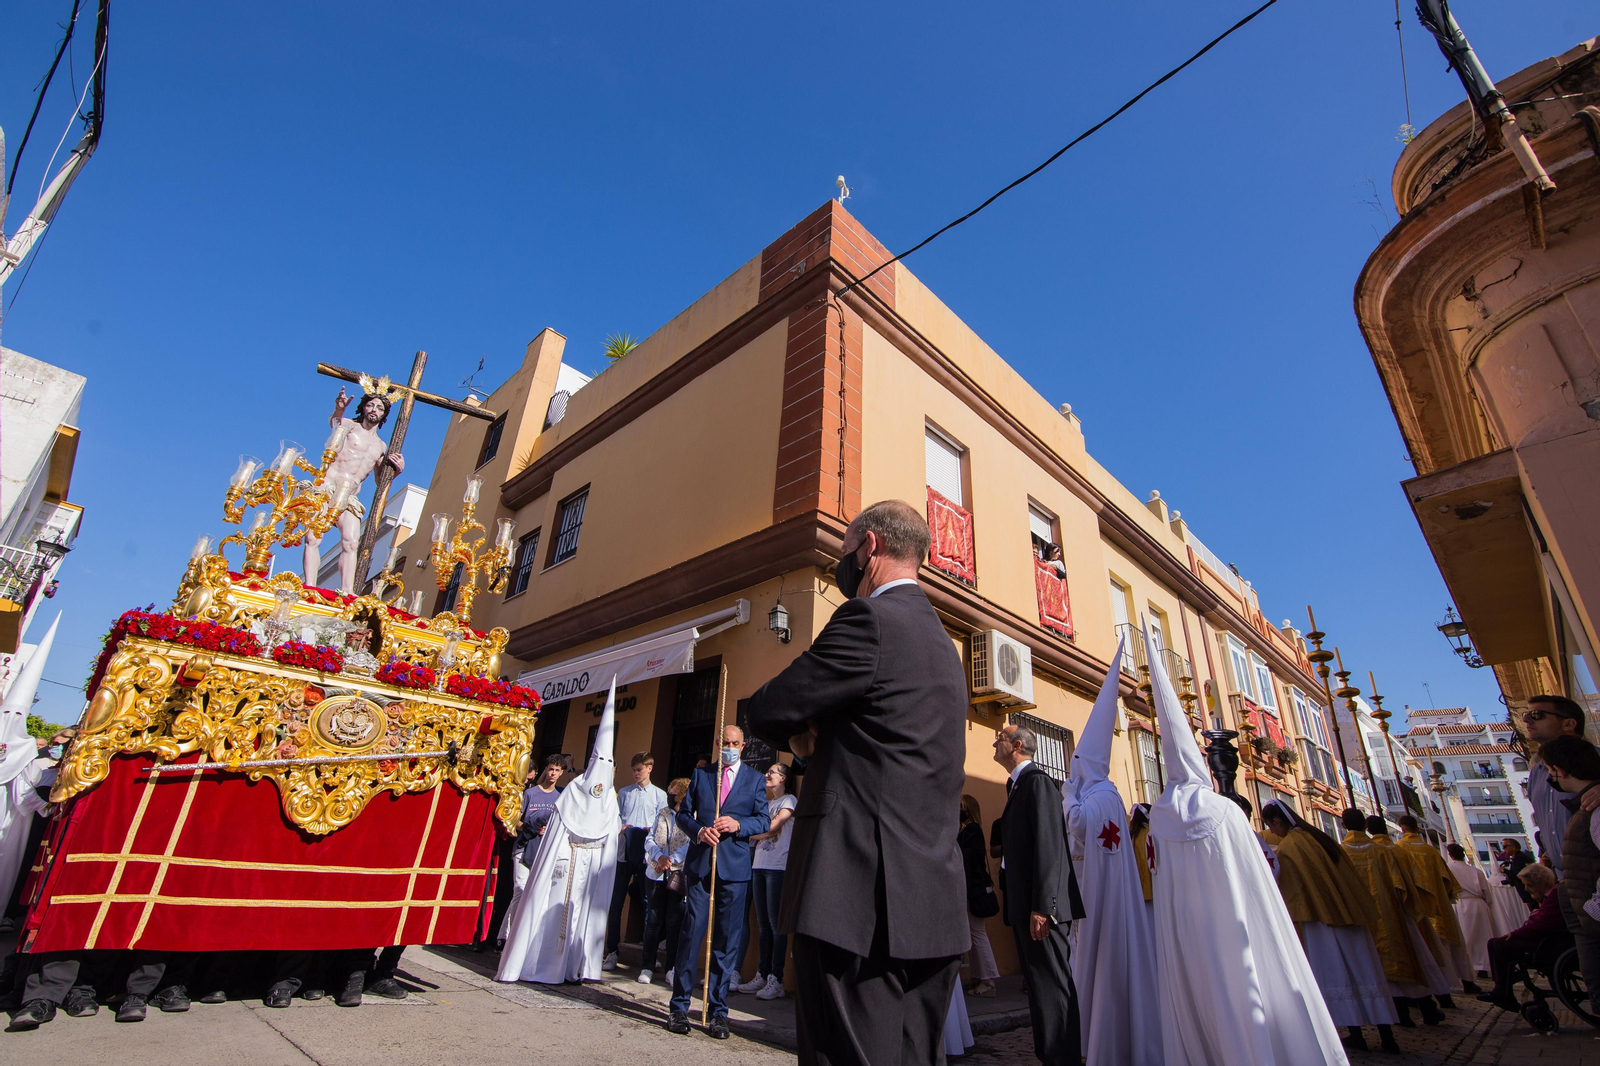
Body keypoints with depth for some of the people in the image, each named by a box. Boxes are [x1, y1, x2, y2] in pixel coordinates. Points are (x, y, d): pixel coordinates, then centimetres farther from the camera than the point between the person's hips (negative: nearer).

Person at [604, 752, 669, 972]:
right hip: (624, 852, 2)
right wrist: (619, 827, -8)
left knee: (647, 903, 5)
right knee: (615, 902, 0)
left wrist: (651, 830, -16)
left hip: (646, 855, -1)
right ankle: (611, 952, 11)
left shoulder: (659, 795, 6)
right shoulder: (623, 792, 12)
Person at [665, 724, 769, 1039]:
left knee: (727, 939, 4)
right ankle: (679, 1007, 14)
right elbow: (683, 814, 10)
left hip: (735, 866, 0)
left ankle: (718, 1012, 16)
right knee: (691, 933, 0)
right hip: (700, 862, 0)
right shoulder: (700, 774, 11)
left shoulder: (754, 778, 9)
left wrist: (738, 824, -13)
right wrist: (699, 831, -10)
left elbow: (764, 820, 5)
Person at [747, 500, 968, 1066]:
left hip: (860, 898, -9)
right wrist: (815, 734, 4)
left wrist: (797, 733, 12)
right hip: (934, 904, 10)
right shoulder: (941, 641, 17)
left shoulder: (870, 619, -13)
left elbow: (765, 711, -10)